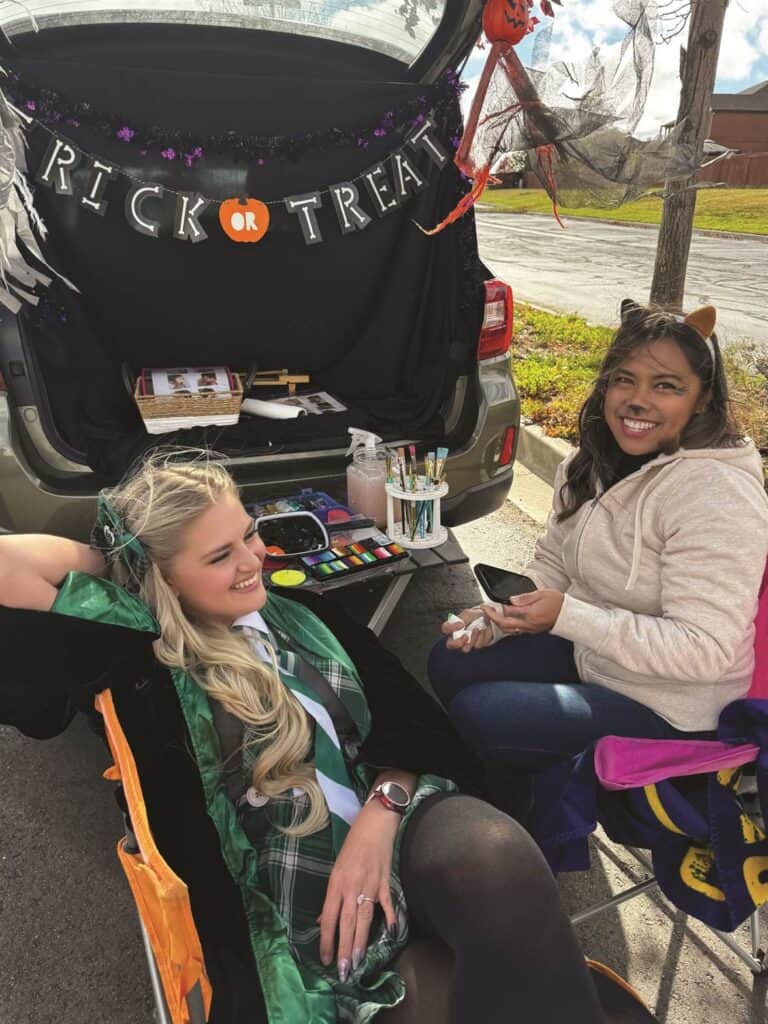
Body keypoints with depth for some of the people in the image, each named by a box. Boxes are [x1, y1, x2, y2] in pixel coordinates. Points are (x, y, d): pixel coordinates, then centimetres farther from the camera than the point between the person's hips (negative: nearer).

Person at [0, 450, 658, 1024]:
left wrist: (380, 812, -10)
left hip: (393, 823, 5)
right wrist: (115, 565, 5)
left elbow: (408, 712, 8)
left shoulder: (305, 614, 14)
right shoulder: (145, 661, -1)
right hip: (298, 899, -4)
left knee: (496, 858, -29)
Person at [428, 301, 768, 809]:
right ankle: (521, 790, 26)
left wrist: (568, 616, -30)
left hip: (670, 709, -8)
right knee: (450, 664, 3)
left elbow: (703, 650, -28)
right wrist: (496, 616, -10)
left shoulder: (715, 495, -27)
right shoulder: (596, 459, -1)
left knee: (475, 712, -17)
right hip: (590, 653, 8)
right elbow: (552, 563, 8)